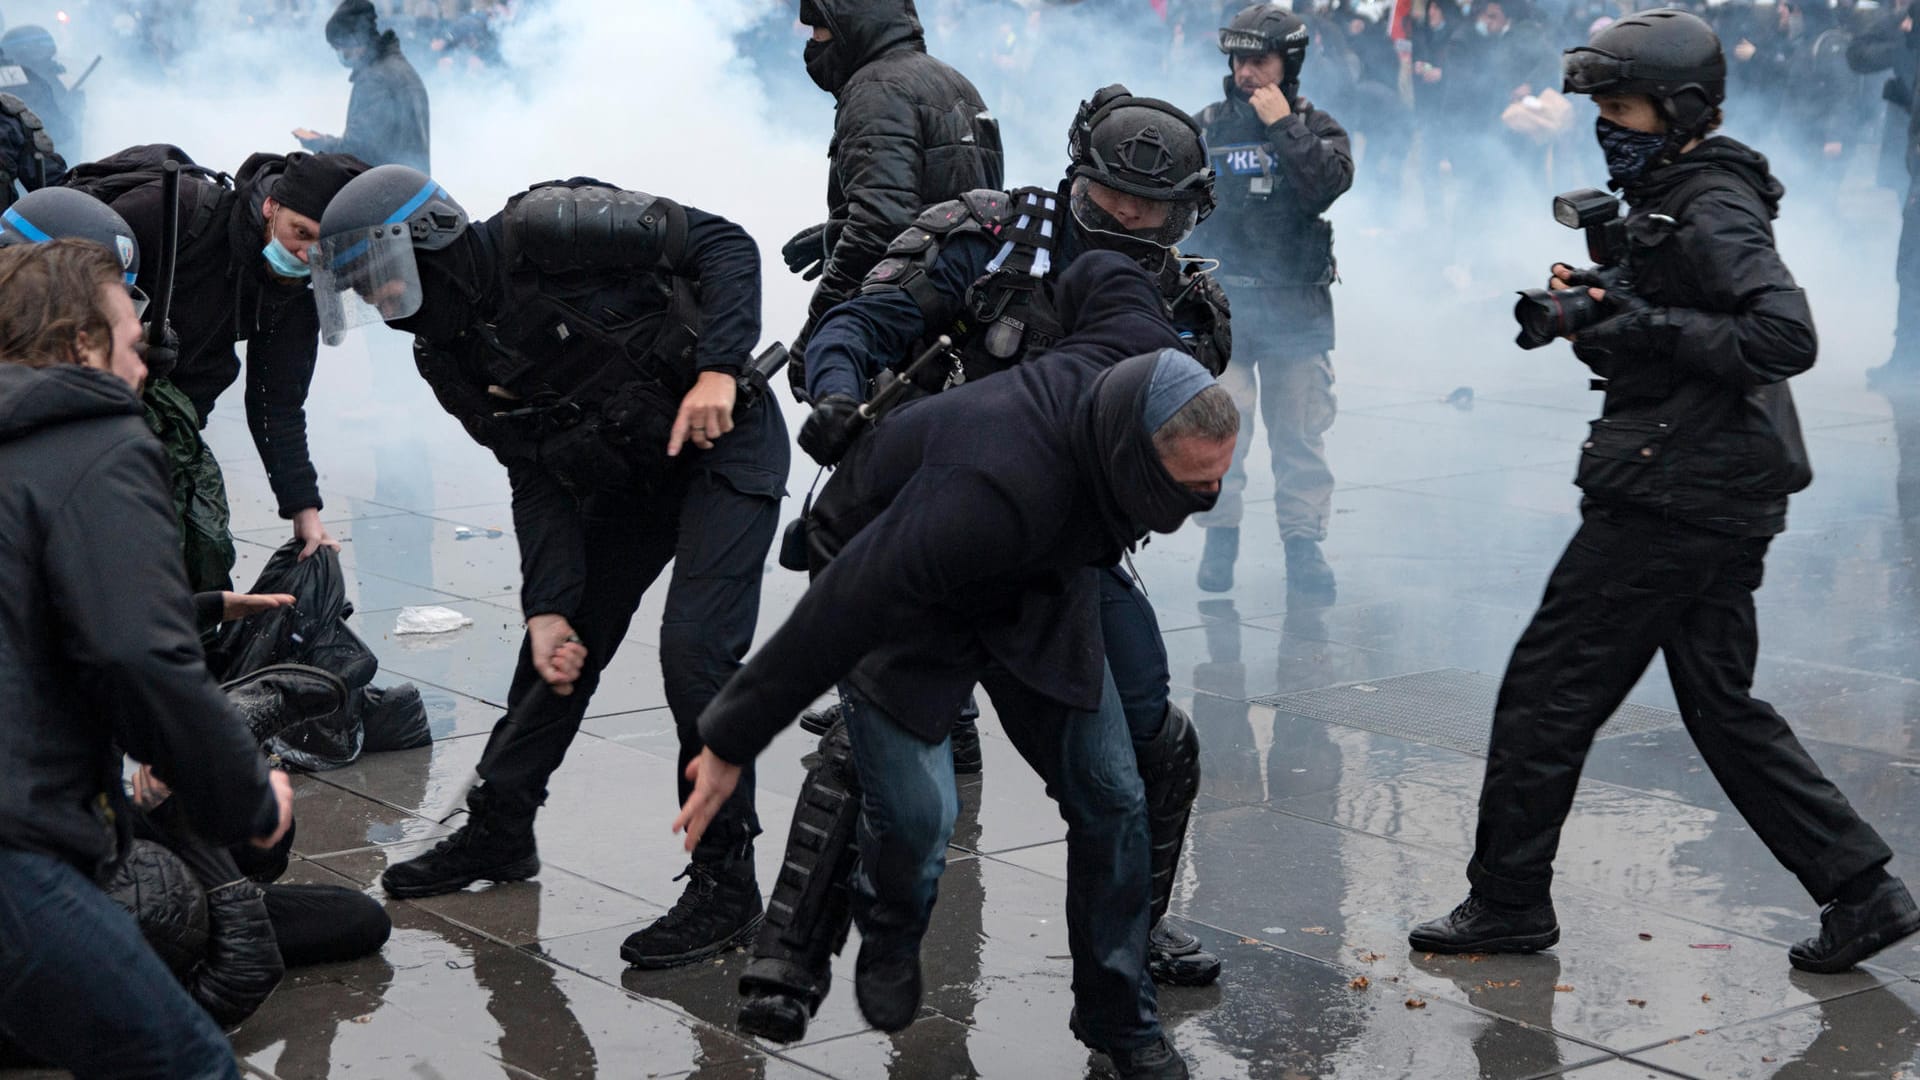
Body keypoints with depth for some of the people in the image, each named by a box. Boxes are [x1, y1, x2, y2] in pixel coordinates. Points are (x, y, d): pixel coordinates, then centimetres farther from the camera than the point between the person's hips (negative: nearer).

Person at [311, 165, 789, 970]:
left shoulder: (541, 233, -22)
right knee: (560, 650, 13)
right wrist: (547, 607, -8)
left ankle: (726, 885, -7)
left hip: (724, 443, -8)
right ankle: (498, 834, 31)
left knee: (695, 651, -17)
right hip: (628, 473, 8)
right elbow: (536, 479, 1)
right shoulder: (448, 355, 0)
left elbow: (723, 245, -20)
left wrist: (718, 369, -30)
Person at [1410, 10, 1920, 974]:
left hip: (1668, 506, -10)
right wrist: (1597, 304, 4)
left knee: (1545, 694, 0)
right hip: (1721, 504, 10)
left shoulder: (1711, 214, -15)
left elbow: (1786, 335, -28)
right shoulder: (1673, 201, 16)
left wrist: (1649, 329, -24)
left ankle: (1507, 902, 11)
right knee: (1723, 708, 15)